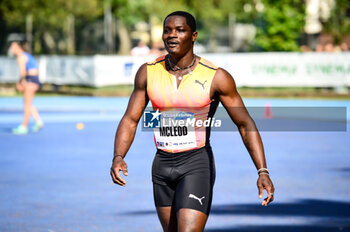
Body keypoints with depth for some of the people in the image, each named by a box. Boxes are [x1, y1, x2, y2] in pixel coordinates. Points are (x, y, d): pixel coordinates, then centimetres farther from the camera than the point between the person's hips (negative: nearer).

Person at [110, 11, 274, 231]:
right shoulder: (148, 73, 1)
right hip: (162, 164, 5)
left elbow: (245, 124, -4)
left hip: (196, 165, -5)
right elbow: (130, 120, 5)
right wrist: (118, 157, -13)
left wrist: (263, 172, -13)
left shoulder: (216, 77, -9)